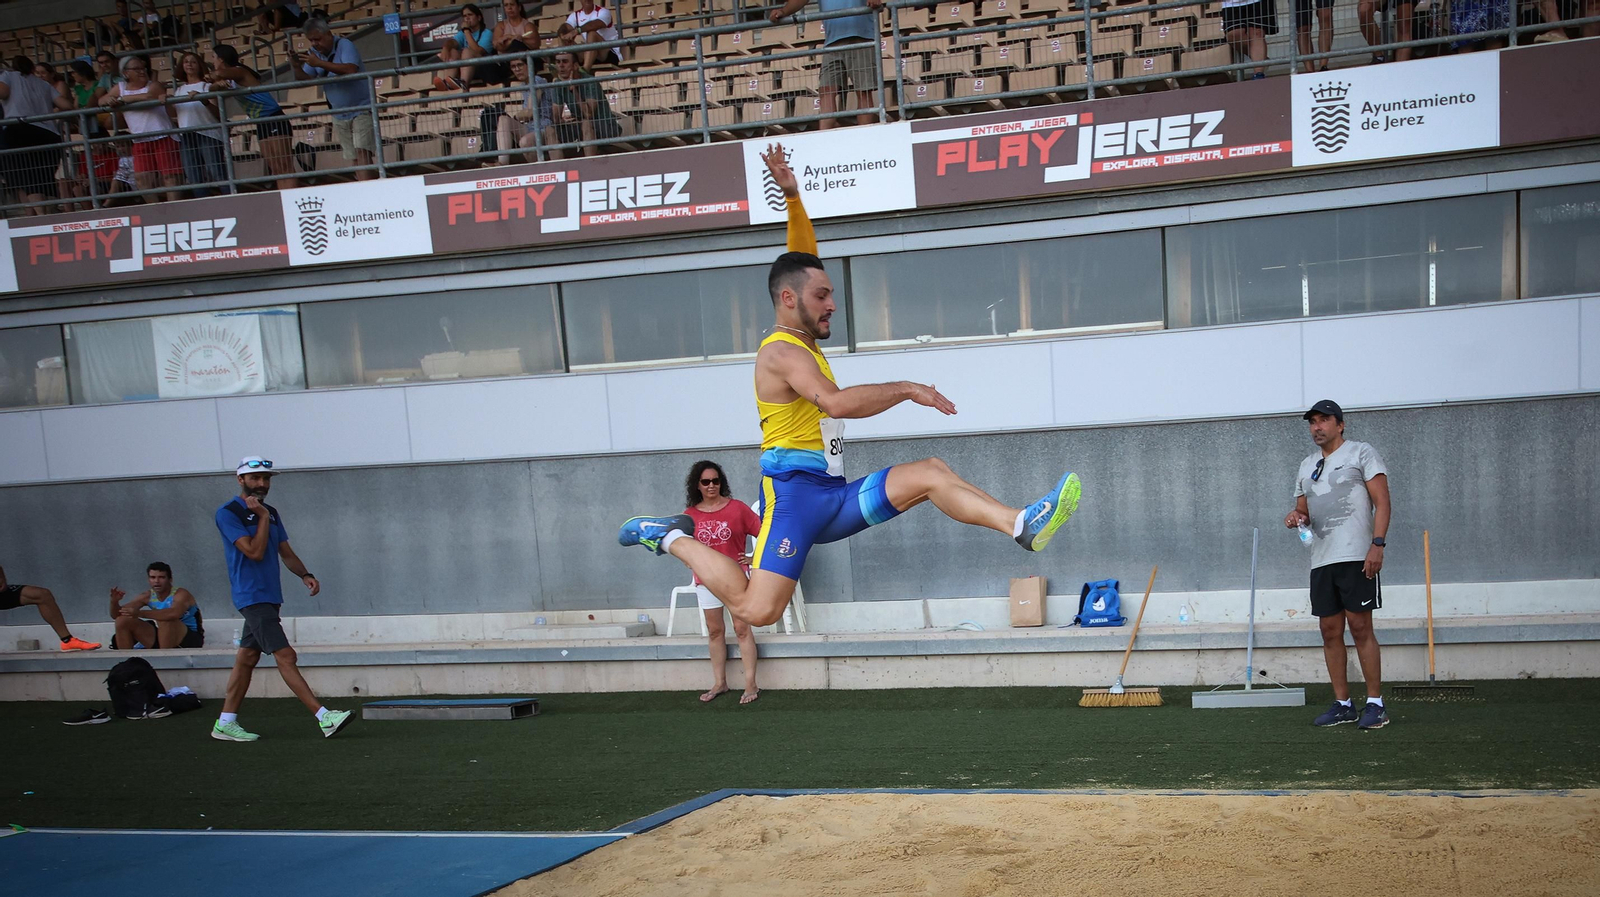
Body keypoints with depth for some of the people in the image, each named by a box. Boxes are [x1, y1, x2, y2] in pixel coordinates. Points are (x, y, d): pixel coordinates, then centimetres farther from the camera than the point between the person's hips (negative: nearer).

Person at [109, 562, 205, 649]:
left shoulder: (181, 594, -16)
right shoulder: (147, 596, 3)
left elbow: (174, 613, -40)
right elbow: (116, 615, 5)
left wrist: (140, 613, -40)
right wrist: (114, 601, -18)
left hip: (190, 638, -6)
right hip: (161, 637, 7)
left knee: (164, 619, -36)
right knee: (122, 621, -2)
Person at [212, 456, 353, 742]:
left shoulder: (271, 513, 15)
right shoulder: (228, 513, -8)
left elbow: (286, 552, 14)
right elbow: (254, 552, -16)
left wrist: (305, 575, -2)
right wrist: (263, 516, -13)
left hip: (269, 597, 8)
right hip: (252, 597, -8)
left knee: (247, 658, 12)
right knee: (286, 657, -11)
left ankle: (225, 723, 20)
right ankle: (324, 718, -15)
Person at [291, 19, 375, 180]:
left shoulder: (344, 45, -12)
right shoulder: (314, 53, 6)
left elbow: (351, 70, -31)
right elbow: (305, 80, 1)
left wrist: (320, 63, -33)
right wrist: (296, 66, -18)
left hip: (362, 111, -6)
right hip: (339, 116, 6)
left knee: (362, 153, -19)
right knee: (356, 160, 3)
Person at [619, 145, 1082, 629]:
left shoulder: (801, 340, 18)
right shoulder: (782, 351, -11)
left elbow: (804, 257, 21)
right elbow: (836, 401, -28)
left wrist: (792, 194, 10)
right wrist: (908, 389, -19)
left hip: (834, 497, 9)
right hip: (794, 492, -9)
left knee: (929, 473, -2)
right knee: (756, 609, -17)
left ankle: (1022, 525, -15)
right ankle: (674, 537, 3)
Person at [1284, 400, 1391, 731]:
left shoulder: (1361, 453, 2)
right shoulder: (1306, 466, 20)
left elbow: (1382, 501, -6)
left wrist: (1377, 544, -17)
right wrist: (1296, 517, -1)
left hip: (1355, 556, -6)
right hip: (1321, 561, 6)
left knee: (1360, 628, -7)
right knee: (1331, 632, 6)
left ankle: (1376, 704, 0)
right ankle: (1343, 704, 13)